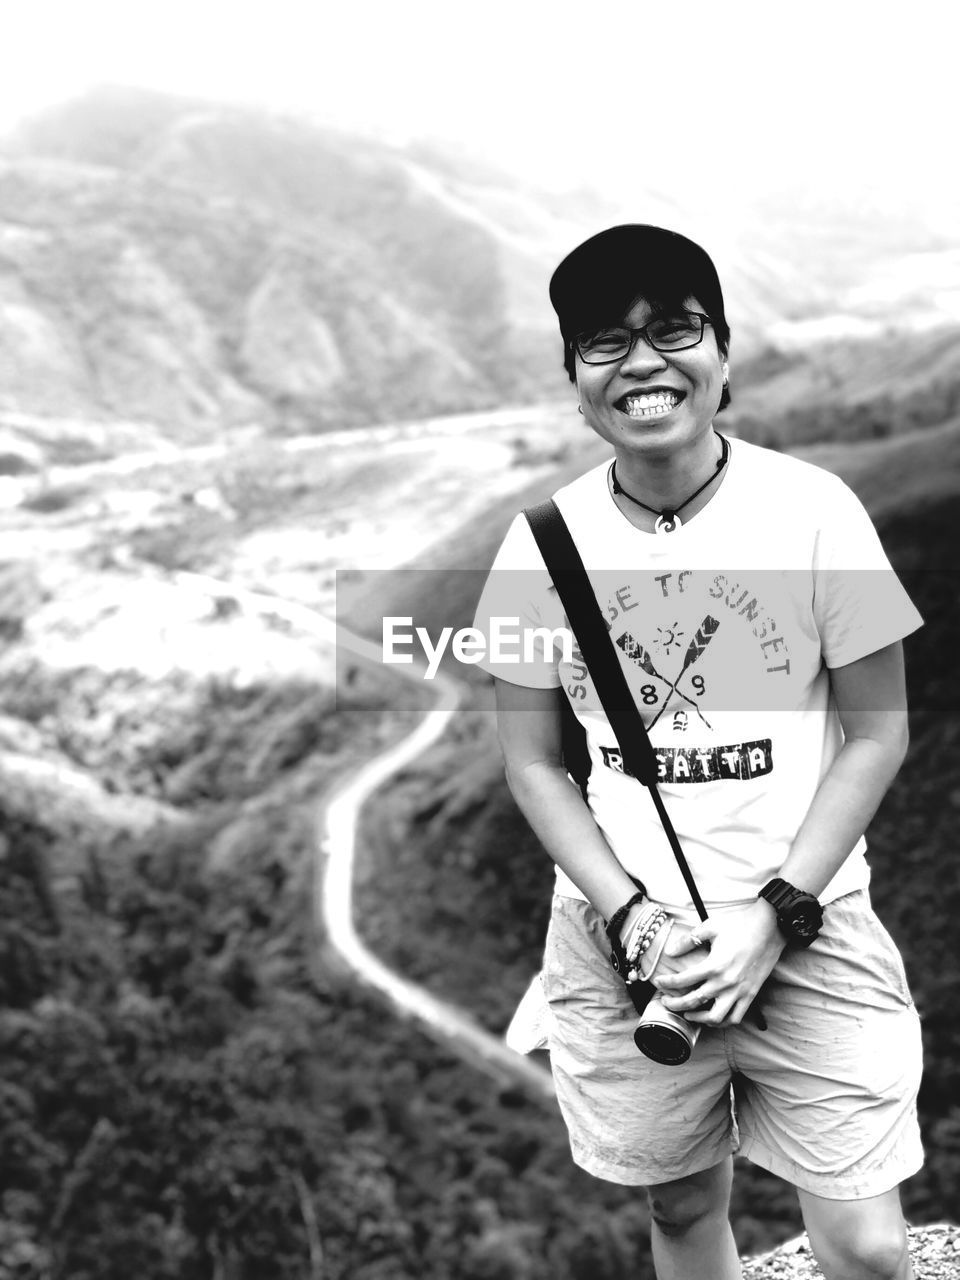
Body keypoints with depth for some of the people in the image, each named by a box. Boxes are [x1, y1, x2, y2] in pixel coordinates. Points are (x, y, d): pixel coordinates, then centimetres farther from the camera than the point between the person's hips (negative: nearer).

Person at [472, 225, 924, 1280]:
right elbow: (533, 763, 2)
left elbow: (877, 731, -5)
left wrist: (775, 914, -12)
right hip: (620, 934, 2)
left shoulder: (813, 511, -10)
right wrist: (629, 914, -11)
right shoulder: (544, 544, -6)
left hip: (806, 926, -1)